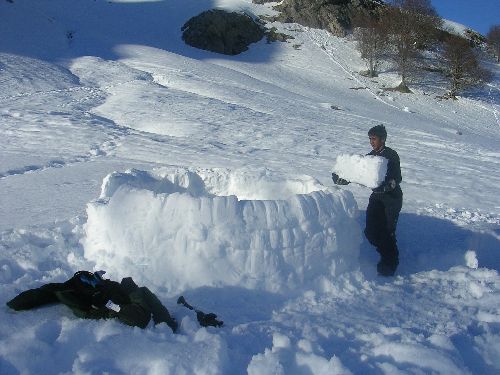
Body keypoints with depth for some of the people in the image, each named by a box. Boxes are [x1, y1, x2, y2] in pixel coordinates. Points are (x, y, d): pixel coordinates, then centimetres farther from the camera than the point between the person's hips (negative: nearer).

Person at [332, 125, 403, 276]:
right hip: (377, 196, 7)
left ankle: (390, 263, 11)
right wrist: (342, 179, -5)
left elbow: (397, 178, -22)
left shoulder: (391, 155, -13)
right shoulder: (371, 155, 9)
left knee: (386, 232, -9)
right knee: (371, 232, 4)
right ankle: (386, 254, 29)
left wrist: (387, 185, -41)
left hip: (392, 197, -7)